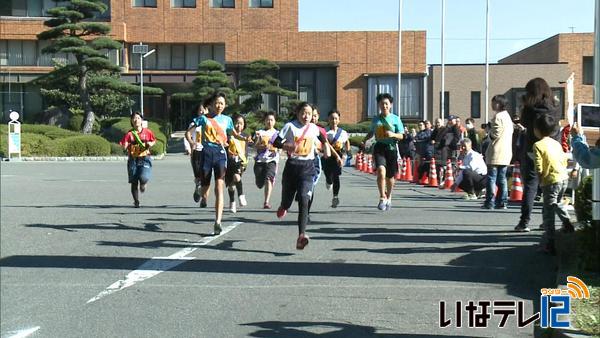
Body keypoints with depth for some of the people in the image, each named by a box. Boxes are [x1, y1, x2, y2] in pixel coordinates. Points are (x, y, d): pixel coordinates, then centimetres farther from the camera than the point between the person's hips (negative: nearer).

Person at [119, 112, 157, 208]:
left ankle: (143, 184, 17)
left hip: (145, 158, -1)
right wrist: (125, 145, -28)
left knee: (143, 177, -22)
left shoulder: (147, 132, 1)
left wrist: (151, 144, -3)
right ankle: (136, 201, 21)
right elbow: (124, 147, -7)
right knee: (134, 182, 4)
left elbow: (154, 140, 17)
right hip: (133, 159, 1)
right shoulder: (129, 133, -2)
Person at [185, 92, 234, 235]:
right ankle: (200, 190, 49)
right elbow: (189, 131, 7)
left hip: (220, 153, 1)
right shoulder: (204, 118, 7)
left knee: (219, 187, -12)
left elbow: (233, 133, 29)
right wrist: (191, 142, -12)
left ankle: (218, 222, -18)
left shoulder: (227, 119, 14)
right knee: (205, 187, 7)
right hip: (207, 152, 0)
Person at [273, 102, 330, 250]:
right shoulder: (290, 126, -4)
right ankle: (283, 207, 53)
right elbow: (276, 142, -8)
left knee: (304, 200, -16)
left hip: (308, 167, 1)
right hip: (292, 165, -1)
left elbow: (321, 137, 30)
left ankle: (301, 235, -24)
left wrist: (326, 146, 16)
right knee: (287, 199, 12)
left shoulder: (314, 128, 7)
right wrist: (288, 146, -24)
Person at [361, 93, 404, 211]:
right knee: (381, 171, -24)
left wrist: (393, 134, -18)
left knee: (390, 176, 10)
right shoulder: (376, 119, 8)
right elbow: (371, 132, 22)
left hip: (391, 148, 0)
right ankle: (382, 198, -15)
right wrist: (364, 140, 5)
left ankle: (388, 198, 35)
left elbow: (401, 136, 2)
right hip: (379, 148, 0)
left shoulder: (395, 119, 3)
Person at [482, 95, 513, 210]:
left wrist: (489, 131, 3)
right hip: (506, 152, 9)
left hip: (496, 153, -9)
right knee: (502, 178, 11)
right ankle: (502, 202, 10)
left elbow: (495, 134, -18)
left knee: (491, 177, -4)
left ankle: (489, 202, -4)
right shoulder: (507, 116, 16)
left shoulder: (498, 116, -13)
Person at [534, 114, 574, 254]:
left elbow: (539, 168, -15)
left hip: (551, 181, -7)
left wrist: (540, 180, -2)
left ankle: (550, 244, -1)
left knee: (548, 212, -1)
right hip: (564, 178, 7)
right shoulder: (557, 143, 11)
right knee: (558, 202, 34)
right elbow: (564, 161, 13)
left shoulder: (538, 145, -10)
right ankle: (567, 224, 34)